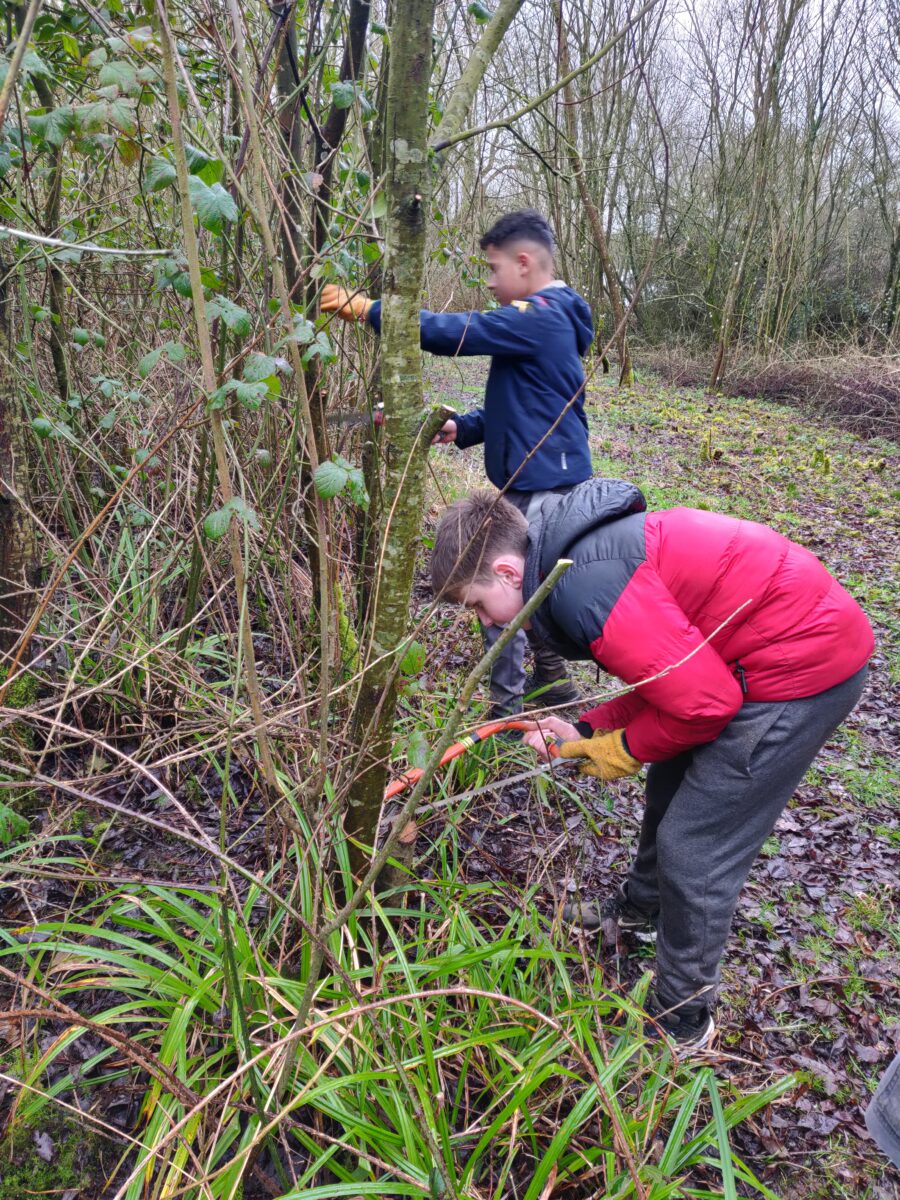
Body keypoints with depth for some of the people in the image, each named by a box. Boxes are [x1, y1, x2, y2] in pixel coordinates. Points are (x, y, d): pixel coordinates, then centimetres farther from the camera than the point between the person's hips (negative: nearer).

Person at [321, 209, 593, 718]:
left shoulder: (538, 318, -16)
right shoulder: (549, 319, 16)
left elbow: (450, 331, -23)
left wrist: (365, 309, -16)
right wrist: (463, 428, 6)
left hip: (540, 483, -10)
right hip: (546, 478, 10)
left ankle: (508, 706, 7)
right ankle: (552, 682, 33)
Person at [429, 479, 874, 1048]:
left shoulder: (585, 591, -26)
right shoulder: (578, 552, 6)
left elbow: (704, 701, -24)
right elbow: (661, 675, 11)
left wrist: (626, 749, -7)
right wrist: (585, 732, 3)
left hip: (803, 664, -10)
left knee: (694, 848, -2)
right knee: (673, 783, 25)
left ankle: (681, 1022, 18)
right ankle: (643, 906, 50)